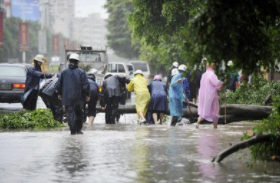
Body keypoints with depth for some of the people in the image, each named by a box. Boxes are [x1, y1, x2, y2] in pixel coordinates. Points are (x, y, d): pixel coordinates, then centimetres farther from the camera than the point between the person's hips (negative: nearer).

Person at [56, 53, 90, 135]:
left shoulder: (64, 72, 1)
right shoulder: (81, 72, -5)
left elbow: (59, 84, 6)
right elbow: (85, 85, -7)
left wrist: (59, 93, 20)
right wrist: (87, 95, 3)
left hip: (67, 97, 0)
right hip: (78, 97, 0)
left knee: (70, 113, 0)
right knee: (79, 113, 16)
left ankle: (73, 130, -9)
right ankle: (78, 129, 18)